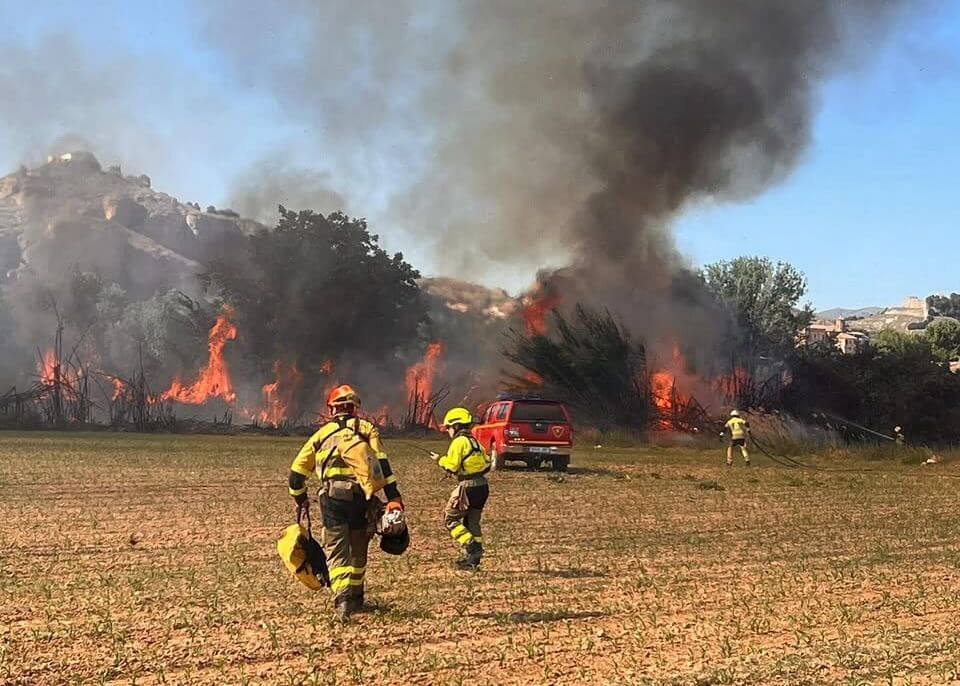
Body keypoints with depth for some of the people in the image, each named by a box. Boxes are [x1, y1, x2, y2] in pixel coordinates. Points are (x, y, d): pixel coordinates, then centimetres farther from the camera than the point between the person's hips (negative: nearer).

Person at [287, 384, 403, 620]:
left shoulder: (322, 434, 15)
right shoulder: (366, 428, 11)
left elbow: (297, 471, 16)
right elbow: (382, 463, -2)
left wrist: (300, 499, 31)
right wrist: (393, 497, -6)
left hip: (332, 498, -1)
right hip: (362, 498, 1)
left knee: (337, 551, -1)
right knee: (358, 550, 18)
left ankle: (342, 598, -20)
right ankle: (356, 598, 31)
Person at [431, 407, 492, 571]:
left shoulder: (459, 442, -9)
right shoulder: (474, 441, 16)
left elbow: (451, 466, -15)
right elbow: (487, 464, 17)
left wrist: (440, 459, 2)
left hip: (468, 487, -8)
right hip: (483, 485, 8)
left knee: (450, 519, 2)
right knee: (472, 522, 15)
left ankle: (471, 547, -10)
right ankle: (472, 560, 17)